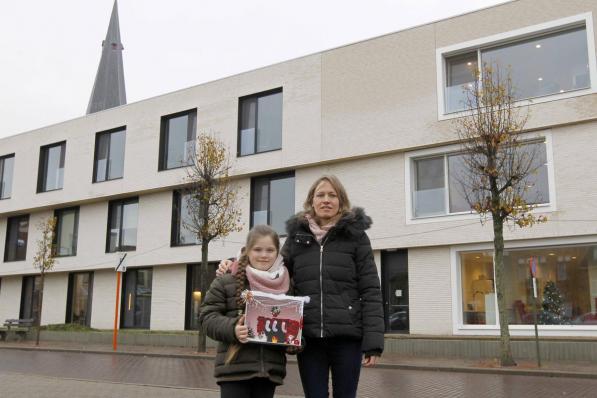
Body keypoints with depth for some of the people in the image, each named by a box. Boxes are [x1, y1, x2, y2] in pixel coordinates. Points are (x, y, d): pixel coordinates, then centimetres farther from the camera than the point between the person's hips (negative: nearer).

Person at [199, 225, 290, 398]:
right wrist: (232, 329, -19)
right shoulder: (226, 283, -1)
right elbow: (207, 317, -2)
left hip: (270, 370, 3)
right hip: (234, 368, -3)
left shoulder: (286, 286, 7)